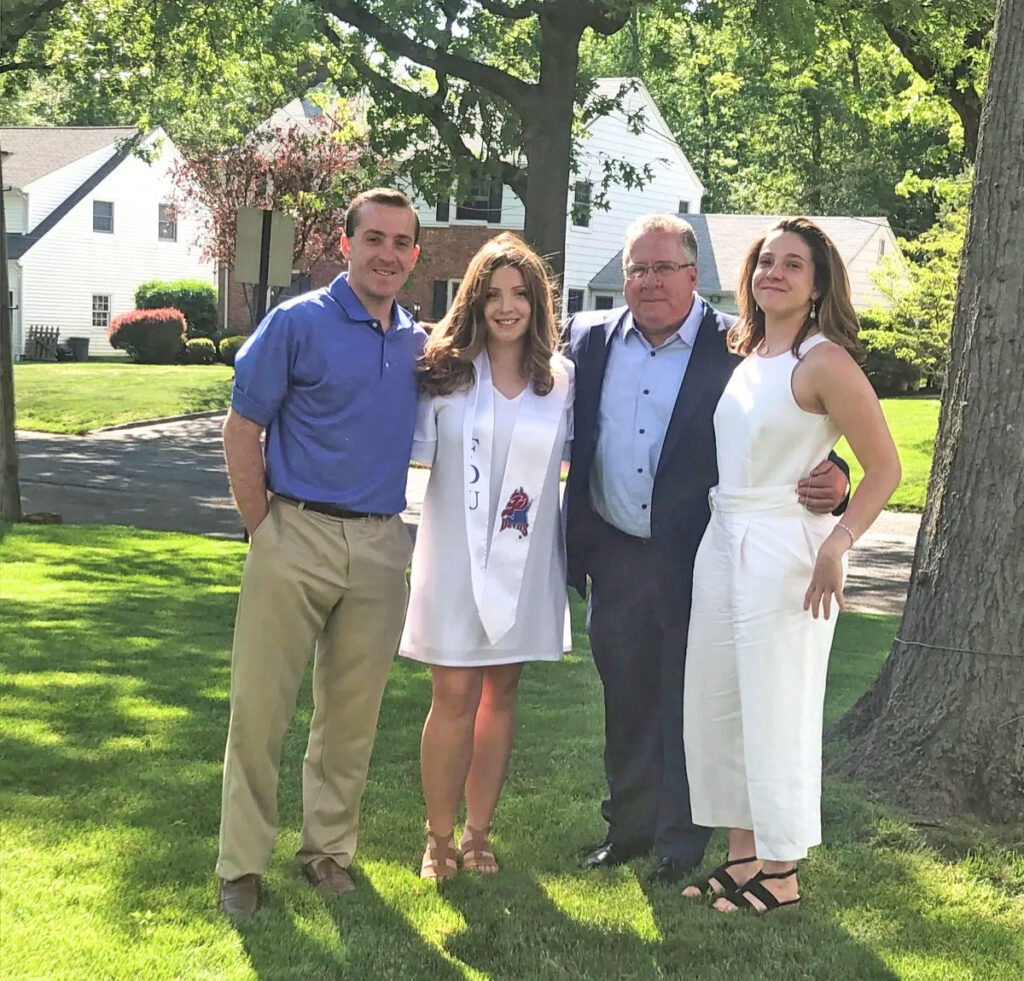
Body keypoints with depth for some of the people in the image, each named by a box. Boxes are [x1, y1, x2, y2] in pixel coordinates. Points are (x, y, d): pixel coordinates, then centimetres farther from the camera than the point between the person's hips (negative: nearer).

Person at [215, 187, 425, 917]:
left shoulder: (418, 342, 9)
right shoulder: (297, 323, -4)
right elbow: (241, 430, -4)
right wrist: (263, 530, -4)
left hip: (380, 547, 4)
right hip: (297, 535, -4)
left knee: (352, 712, 11)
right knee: (261, 704, 0)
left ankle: (330, 848, 26)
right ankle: (243, 865, 11)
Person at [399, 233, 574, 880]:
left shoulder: (561, 379, 4)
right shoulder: (446, 371, -1)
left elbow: (574, 458, 12)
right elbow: (416, 450, -1)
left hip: (526, 560, 2)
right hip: (456, 555, -2)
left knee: (501, 694, 10)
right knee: (454, 698, -1)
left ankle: (478, 832, 22)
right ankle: (439, 838, 13)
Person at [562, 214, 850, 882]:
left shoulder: (738, 348, -7)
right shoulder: (590, 338, 5)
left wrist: (831, 483, -27)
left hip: (697, 560, -4)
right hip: (615, 557, 4)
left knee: (689, 705, 6)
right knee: (626, 702, 16)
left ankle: (682, 844, 20)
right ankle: (629, 827, 31)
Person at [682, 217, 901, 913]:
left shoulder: (824, 362, -10)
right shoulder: (744, 357, 13)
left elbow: (885, 468, -13)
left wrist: (836, 546, -23)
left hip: (784, 553, -8)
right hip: (722, 544, 8)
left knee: (776, 715, -1)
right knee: (714, 708, 10)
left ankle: (781, 875, 11)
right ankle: (743, 858, 23)